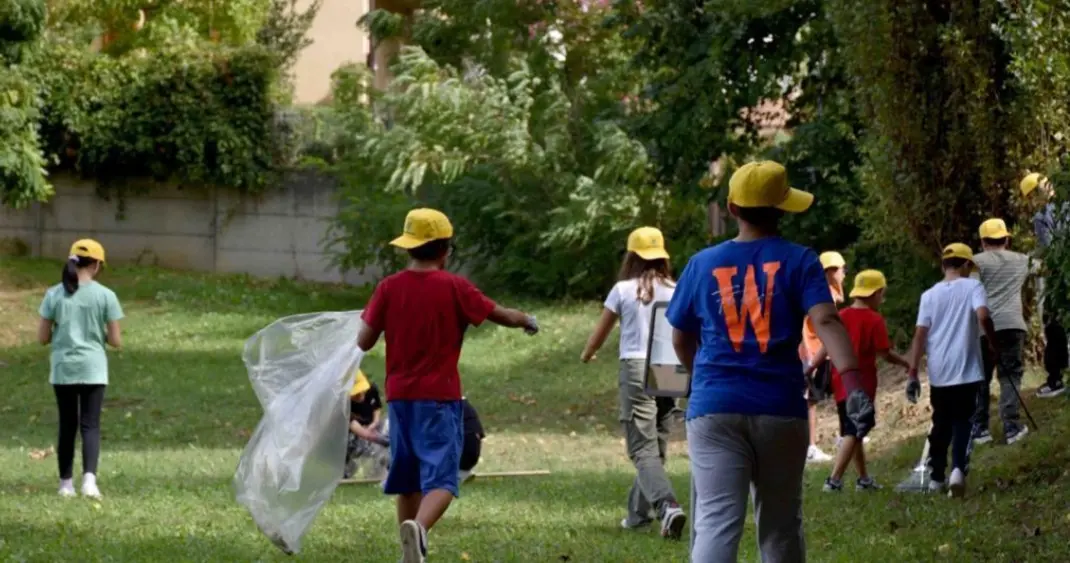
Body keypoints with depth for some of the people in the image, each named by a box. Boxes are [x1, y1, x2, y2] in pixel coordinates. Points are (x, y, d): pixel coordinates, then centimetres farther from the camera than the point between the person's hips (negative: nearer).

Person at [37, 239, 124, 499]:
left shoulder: (54, 295, -2)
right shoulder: (105, 295, -5)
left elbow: (42, 338, 0)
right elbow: (116, 341, -3)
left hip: (62, 369, 2)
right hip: (93, 370, -2)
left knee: (67, 426, 13)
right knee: (90, 425, 0)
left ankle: (66, 483, 17)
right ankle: (89, 478, -18)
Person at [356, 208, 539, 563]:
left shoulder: (389, 288, 0)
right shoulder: (454, 287, -7)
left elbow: (364, 342, -1)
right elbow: (501, 316, 3)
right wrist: (527, 321, 24)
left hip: (399, 397, 4)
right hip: (439, 398, -4)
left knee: (407, 479, 17)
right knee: (440, 479, -9)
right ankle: (418, 528, -38)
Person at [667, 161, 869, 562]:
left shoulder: (703, 264, 7)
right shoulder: (798, 261, 1)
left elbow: (681, 340, 16)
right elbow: (826, 321, -15)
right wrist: (852, 384, -25)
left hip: (714, 409, 0)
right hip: (781, 409, 0)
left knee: (716, 524, -10)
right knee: (780, 527, 15)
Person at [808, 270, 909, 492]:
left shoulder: (841, 316, 6)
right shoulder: (875, 320, -11)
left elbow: (826, 347, 2)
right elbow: (884, 354, -13)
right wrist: (907, 363, 2)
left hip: (840, 381, 7)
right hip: (862, 382, -7)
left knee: (852, 431, 17)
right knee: (853, 433, -6)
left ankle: (864, 478, 26)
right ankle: (834, 480, -16)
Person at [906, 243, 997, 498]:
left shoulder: (930, 295, 7)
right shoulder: (972, 287, -1)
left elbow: (920, 334, 2)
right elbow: (983, 316, -19)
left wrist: (913, 373, 2)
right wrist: (993, 344, -3)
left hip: (938, 372, 3)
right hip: (967, 369, -3)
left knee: (941, 424, 16)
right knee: (963, 420, 0)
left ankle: (937, 477, 22)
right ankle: (958, 468, -23)